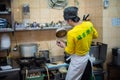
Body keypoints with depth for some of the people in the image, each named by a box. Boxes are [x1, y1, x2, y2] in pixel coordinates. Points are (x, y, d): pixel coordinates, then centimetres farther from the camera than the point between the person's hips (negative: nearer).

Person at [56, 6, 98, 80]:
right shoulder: (89, 24, -11)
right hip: (87, 56, 7)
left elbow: (70, 51, -14)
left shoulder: (71, 33, -28)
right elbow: (95, 35, 10)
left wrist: (63, 46, 3)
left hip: (78, 60, -7)